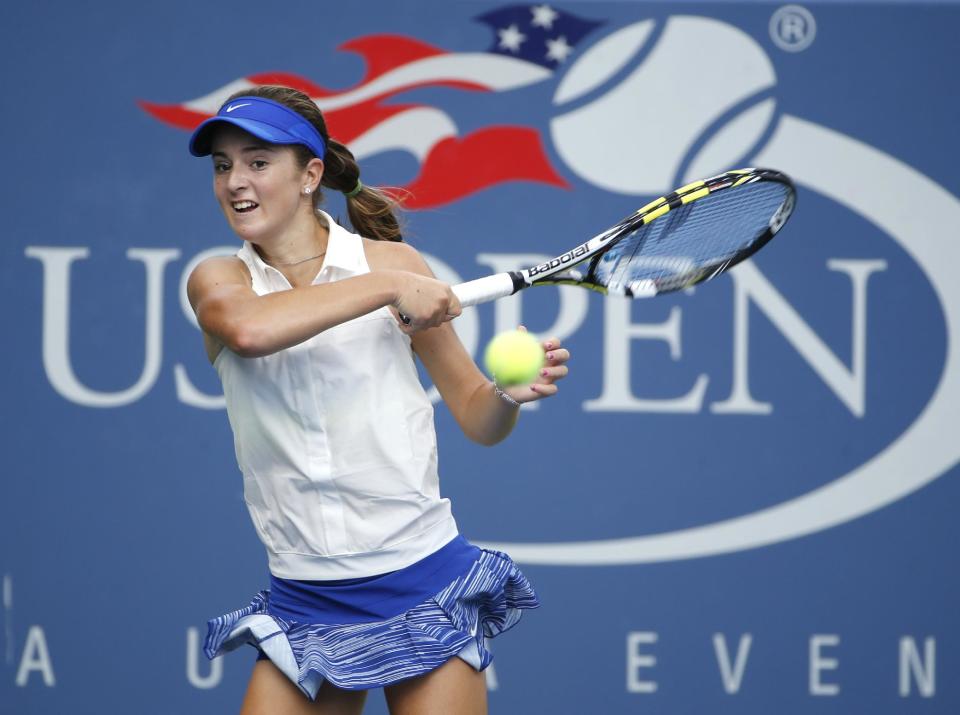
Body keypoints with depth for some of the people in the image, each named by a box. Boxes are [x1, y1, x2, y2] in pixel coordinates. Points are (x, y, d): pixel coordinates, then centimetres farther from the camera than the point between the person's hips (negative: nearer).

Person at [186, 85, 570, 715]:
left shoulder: (391, 262, 1)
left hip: (422, 588, -1)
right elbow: (248, 328, -23)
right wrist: (387, 288, -21)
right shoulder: (218, 280, 4)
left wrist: (509, 393, -16)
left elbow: (478, 421, 6)